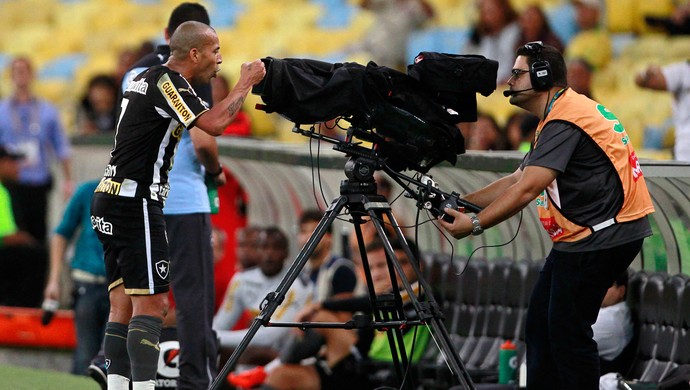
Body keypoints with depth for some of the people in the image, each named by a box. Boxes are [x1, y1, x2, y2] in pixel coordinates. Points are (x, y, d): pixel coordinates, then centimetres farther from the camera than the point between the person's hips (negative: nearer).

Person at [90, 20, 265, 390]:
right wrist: (245, 83, -10)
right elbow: (214, 123, -23)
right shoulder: (167, 81, -11)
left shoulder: (146, 78, 18)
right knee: (151, 304, -12)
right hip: (136, 202, -10)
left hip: (110, 197, 10)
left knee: (123, 305, 6)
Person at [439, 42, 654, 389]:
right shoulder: (558, 117, 18)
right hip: (581, 236, 11)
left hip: (603, 235, -11)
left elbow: (527, 189, -24)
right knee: (540, 321, 11)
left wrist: (475, 224, -22)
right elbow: (516, 180, 18)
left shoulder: (565, 121, -17)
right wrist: (462, 203, 9)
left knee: (567, 329, -9)